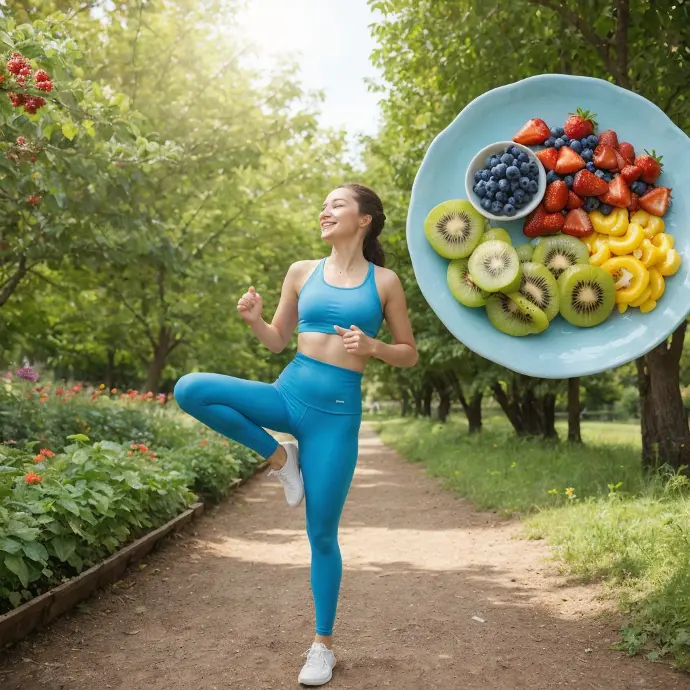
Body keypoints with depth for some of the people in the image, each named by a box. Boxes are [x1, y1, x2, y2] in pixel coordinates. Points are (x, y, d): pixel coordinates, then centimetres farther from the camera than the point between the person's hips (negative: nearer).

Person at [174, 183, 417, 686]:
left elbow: (409, 356, 6)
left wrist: (371, 347, -14)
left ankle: (324, 645, 21)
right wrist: (253, 318, -7)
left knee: (322, 534, 1)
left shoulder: (384, 282, 2)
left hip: (338, 411, -3)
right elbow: (277, 341, 14)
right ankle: (279, 458, -3)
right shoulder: (302, 272, 8)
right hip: (288, 394, 3)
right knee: (190, 389, -21)